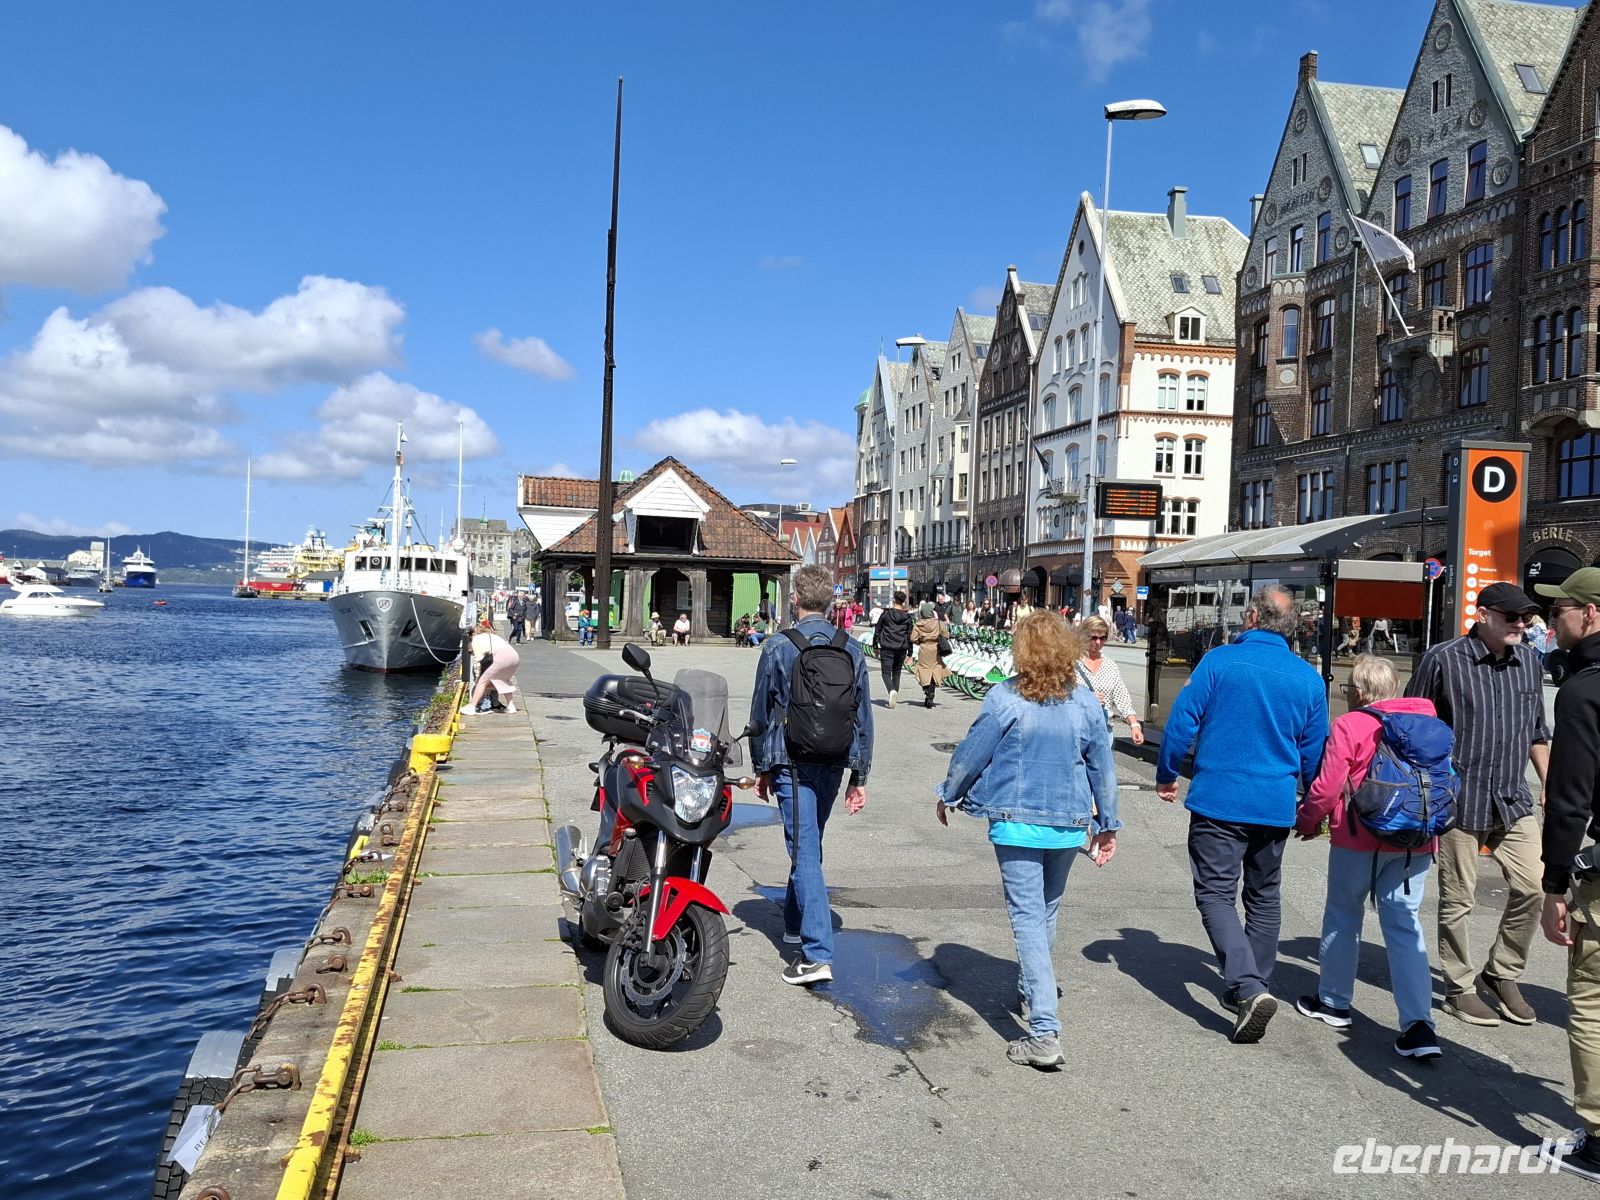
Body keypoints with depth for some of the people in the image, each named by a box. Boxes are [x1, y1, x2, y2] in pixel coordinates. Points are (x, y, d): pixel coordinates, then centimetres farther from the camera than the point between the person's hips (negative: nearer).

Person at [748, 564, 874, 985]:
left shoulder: (778, 648, -6)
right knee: (808, 846, 22)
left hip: (793, 764, -5)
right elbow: (863, 717, 7)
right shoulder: (851, 649, 4)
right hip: (835, 765, 5)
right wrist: (859, 776, 13)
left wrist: (761, 768, 12)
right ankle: (796, 924, 37)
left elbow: (760, 714, 0)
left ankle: (818, 955, -12)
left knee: (804, 853, -6)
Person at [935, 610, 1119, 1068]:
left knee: (1028, 919, -3)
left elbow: (971, 752, -5)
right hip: (1069, 824, 4)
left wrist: (948, 795, 12)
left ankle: (1045, 1034, -11)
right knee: (1046, 912, 23)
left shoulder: (1005, 698, -13)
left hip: (1017, 824, -4)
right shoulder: (1085, 703, -1)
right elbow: (1102, 766, 6)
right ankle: (1031, 992, 45)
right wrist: (1107, 824, 18)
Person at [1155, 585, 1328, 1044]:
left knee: (1216, 894, -1)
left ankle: (1248, 988, -17)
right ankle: (1254, 987, 27)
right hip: (1275, 806, 4)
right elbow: (1314, 751, 10)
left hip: (1219, 801, -4)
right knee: (1264, 897, 18)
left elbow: (1182, 722, -9)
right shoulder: (1309, 678, 2)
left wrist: (1166, 775, 5)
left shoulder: (1219, 661, -9)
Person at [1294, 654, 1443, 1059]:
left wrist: (1306, 821, 5)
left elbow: (1327, 787, -12)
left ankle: (1333, 1002, 27)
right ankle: (1419, 1025, -4)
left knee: (1343, 914, 14)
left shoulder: (1349, 726, -11)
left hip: (1361, 839, -4)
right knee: (1404, 923, 5)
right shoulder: (1427, 720, 7)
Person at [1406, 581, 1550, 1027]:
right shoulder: (1443, 659, -9)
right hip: (1460, 801, -5)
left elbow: (1536, 731, 20)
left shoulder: (1529, 662, 8)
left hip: (1514, 801, 5)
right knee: (1458, 900, 4)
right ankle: (1459, 989, 20)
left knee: (1533, 888, 1)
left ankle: (1502, 974, 22)